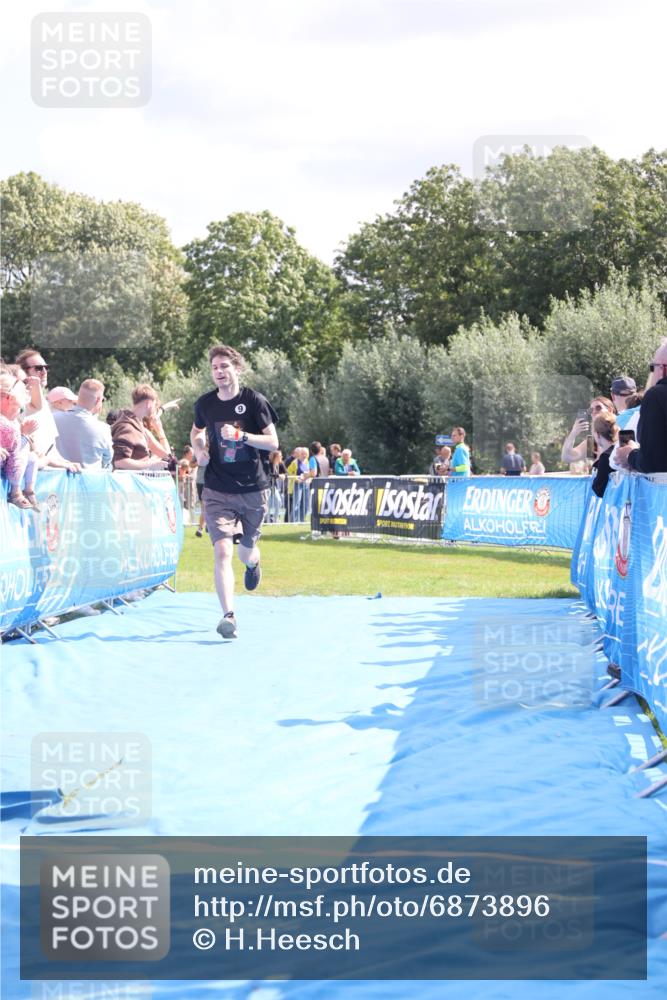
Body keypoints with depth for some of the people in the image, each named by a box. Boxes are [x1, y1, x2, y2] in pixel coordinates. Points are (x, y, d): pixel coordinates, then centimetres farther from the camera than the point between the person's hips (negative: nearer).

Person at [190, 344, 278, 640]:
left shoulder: (254, 401, -7)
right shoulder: (205, 403, 2)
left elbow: (273, 442, -8)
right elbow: (196, 431, 23)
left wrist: (241, 435, -23)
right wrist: (199, 450, 1)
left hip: (253, 489, -1)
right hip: (217, 491, 1)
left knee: (246, 553, 15)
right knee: (222, 551, -17)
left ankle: (253, 563, 55)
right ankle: (228, 616, -21)